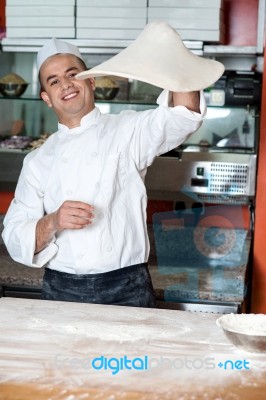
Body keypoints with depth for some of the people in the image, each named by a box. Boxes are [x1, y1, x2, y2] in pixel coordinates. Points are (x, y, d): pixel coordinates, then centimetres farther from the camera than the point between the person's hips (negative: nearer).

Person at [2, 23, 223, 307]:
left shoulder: (128, 131, 2)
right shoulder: (38, 161, 7)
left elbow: (183, 116, -16)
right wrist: (52, 223, -18)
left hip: (126, 291, -1)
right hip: (61, 292, 2)